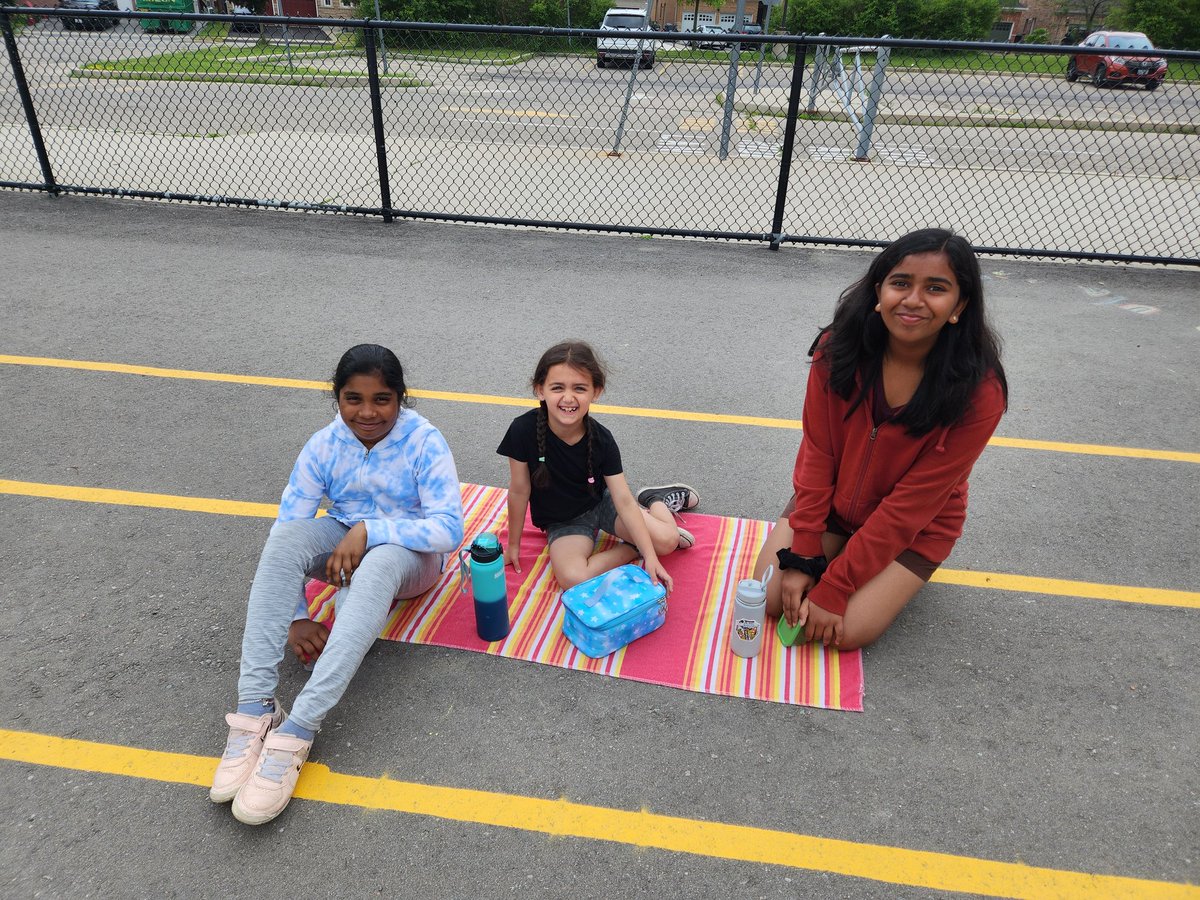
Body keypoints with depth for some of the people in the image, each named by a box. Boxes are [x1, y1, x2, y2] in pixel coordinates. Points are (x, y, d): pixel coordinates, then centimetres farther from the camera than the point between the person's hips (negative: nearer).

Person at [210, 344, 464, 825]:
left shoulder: (425, 443, -19)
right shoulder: (324, 445, -9)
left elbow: (450, 528, -25)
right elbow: (282, 535, -12)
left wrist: (368, 530, -33)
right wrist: (294, 618, -22)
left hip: (409, 554, -3)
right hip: (344, 544, 4)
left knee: (377, 563, -40)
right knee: (288, 534, -29)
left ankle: (298, 730, -42)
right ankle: (255, 708, -32)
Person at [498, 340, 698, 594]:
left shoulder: (601, 439, -21)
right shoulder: (523, 430, -25)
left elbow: (623, 500, -19)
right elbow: (519, 491, -14)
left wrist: (651, 557, -26)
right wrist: (513, 545, -3)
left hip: (600, 502, 1)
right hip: (562, 522, 0)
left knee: (667, 541, -16)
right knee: (573, 579, -30)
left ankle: (655, 499, 20)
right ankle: (631, 549, -1)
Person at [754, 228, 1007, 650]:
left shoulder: (979, 394, -25)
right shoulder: (839, 348, -18)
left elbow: (910, 504, -23)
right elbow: (816, 454, -13)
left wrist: (833, 588, -22)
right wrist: (803, 559, -16)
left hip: (916, 526, -2)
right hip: (832, 502, 3)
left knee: (848, 631, -16)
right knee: (770, 597, -11)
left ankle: (895, 580, 14)